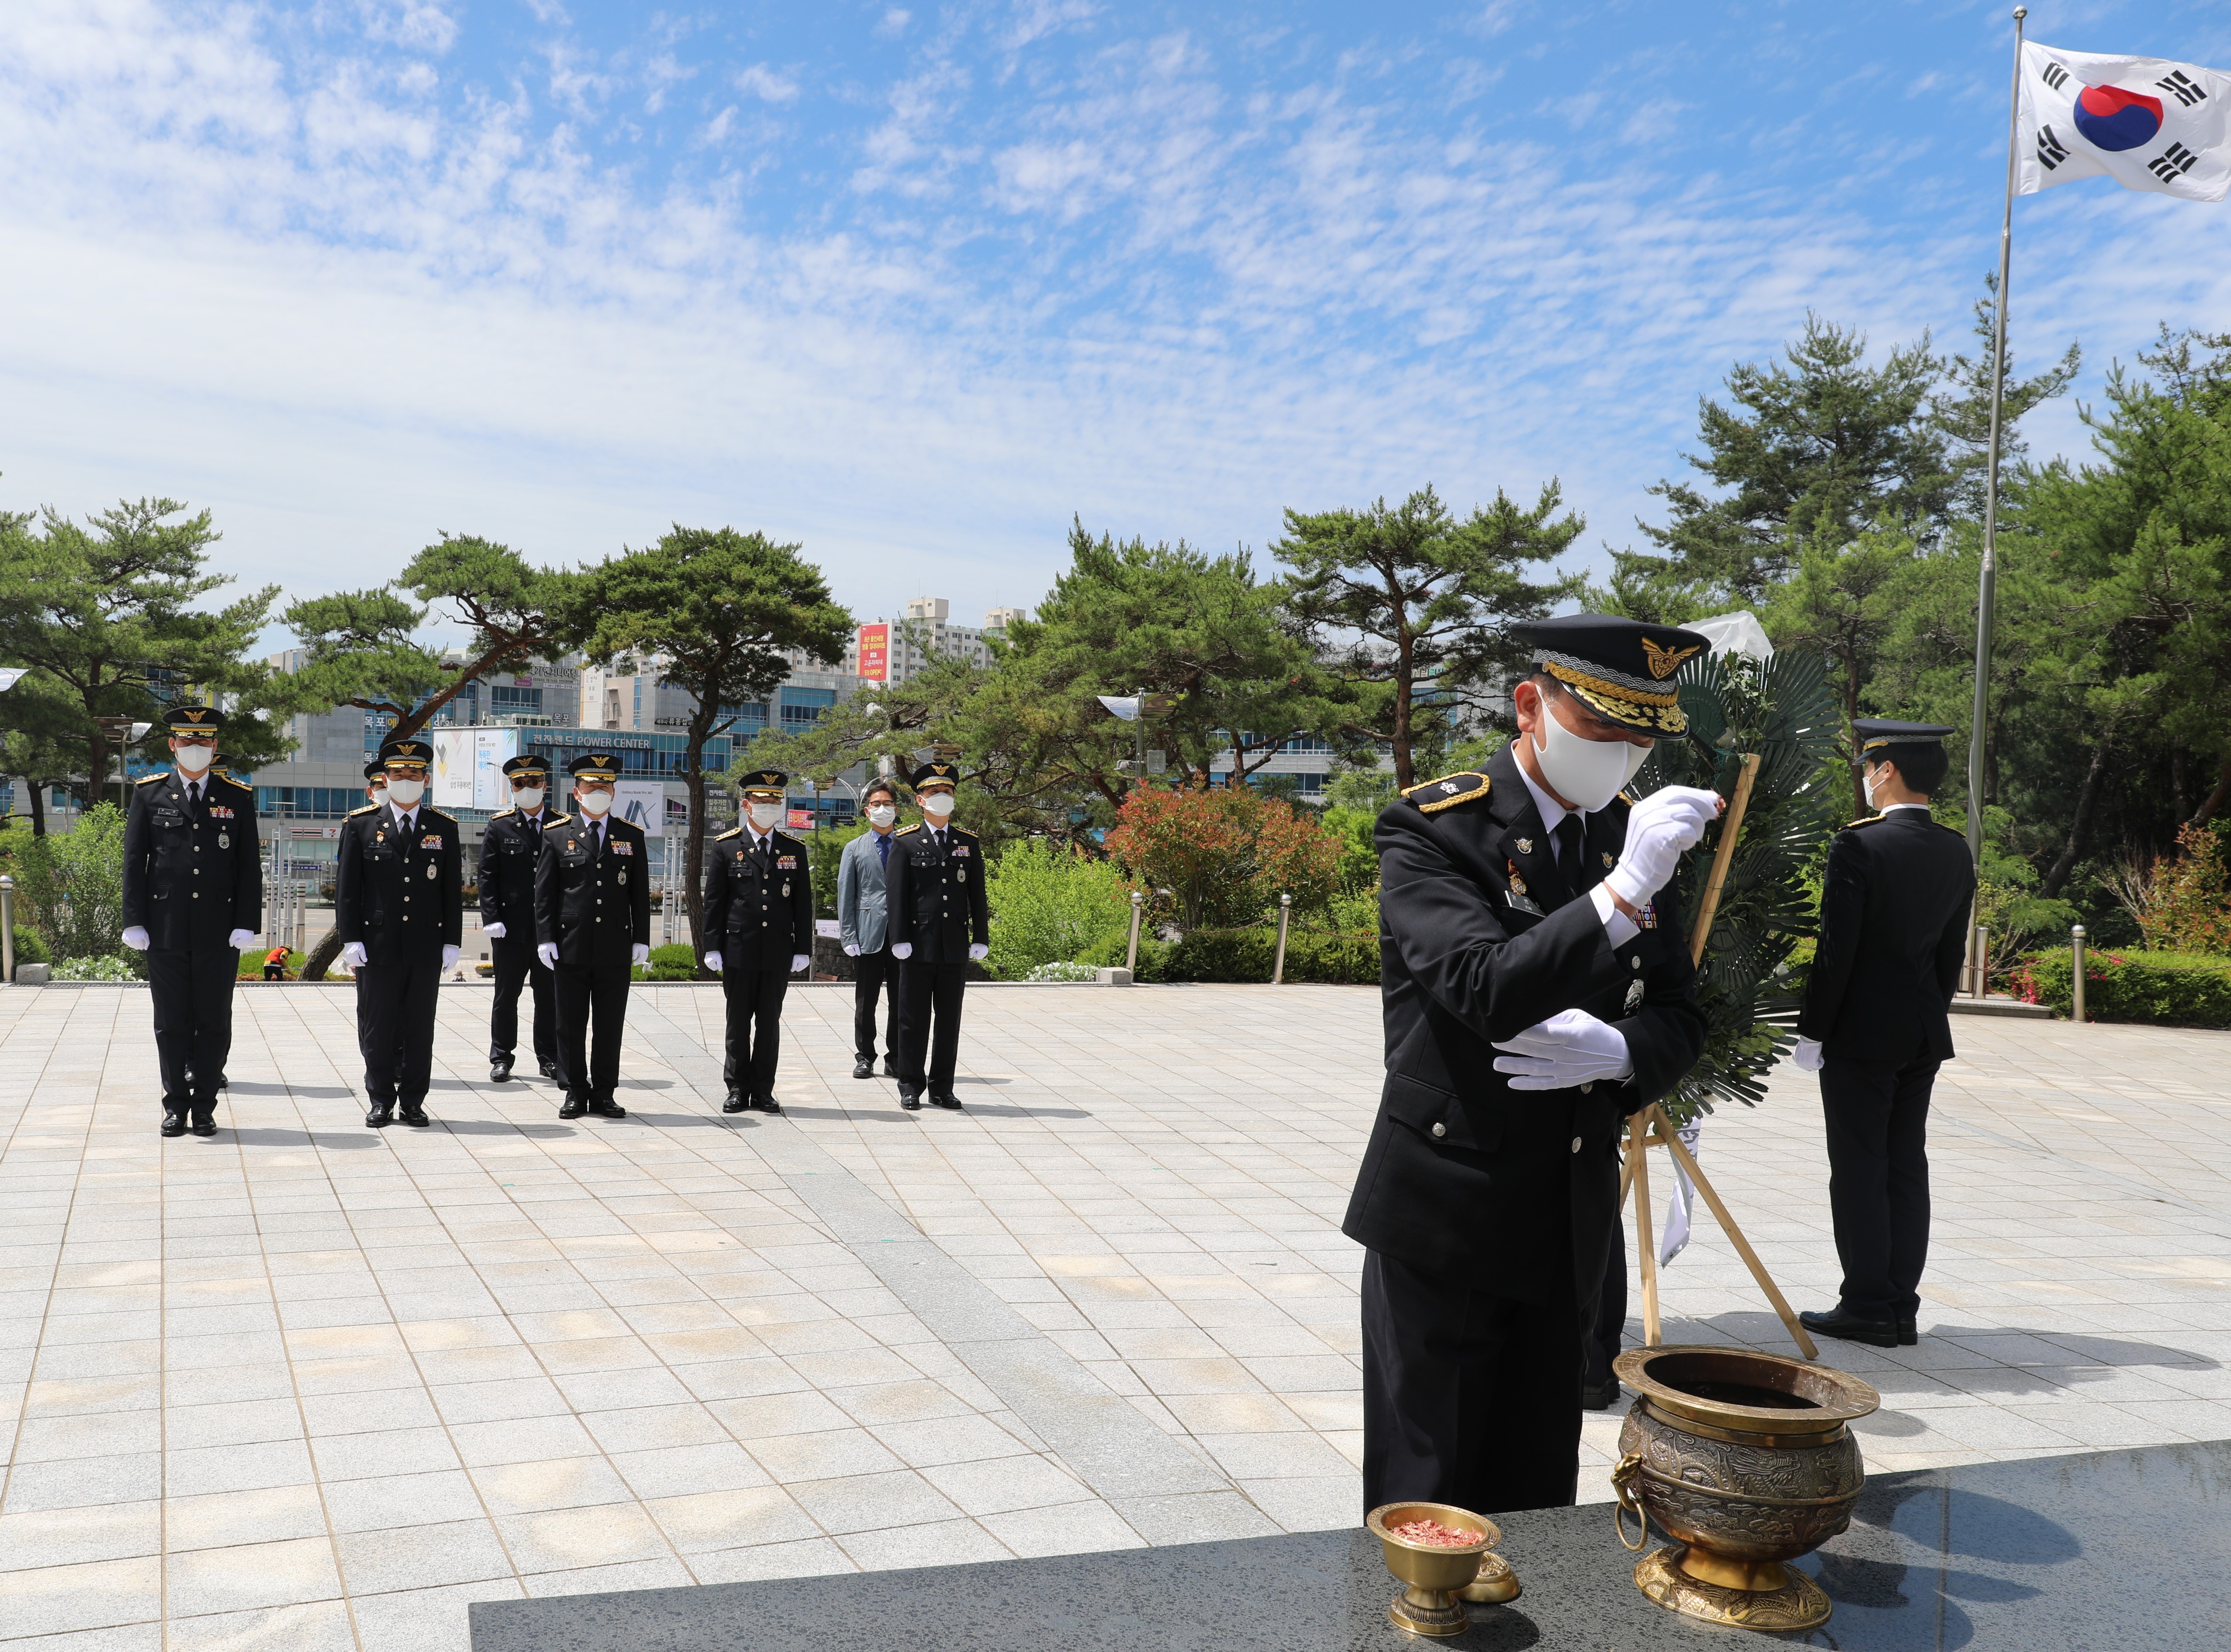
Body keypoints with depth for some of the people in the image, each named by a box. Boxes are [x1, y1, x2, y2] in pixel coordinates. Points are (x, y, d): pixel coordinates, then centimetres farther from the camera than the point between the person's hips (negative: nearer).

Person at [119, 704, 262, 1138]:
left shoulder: (238, 798, 6)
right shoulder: (149, 794, 7)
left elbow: (250, 867, 4)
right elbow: (134, 862, 5)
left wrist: (246, 924, -4)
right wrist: (134, 922, -2)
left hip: (219, 933, 0)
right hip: (166, 930, 0)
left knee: (214, 1023, 4)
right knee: (171, 1023, 6)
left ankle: (205, 1107, 14)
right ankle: (176, 1106, 17)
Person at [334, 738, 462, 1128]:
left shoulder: (444, 828, 7)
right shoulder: (360, 825, 4)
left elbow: (453, 891, 7)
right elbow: (346, 888, 2)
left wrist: (452, 943, 2)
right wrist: (351, 940, -5)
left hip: (426, 949, 1)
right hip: (377, 946, -1)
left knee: (420, 1030, 6)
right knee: (377, 1029, 4)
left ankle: (413, 1102, 16)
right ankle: (380, 1102, 16)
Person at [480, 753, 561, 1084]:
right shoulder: (499, 826, 5)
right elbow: (488, 877, 1)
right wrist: (491, 919, -8)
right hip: (512, 927, -1)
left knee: (550, 996, 6)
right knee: (506, 995, 6)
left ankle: (549, 1059, 16)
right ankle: (501, 1059, 16)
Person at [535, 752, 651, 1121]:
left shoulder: (632, 836, 9)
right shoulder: (556, 834, 5)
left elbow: (640, 894, 9)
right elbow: (544, 893, 3)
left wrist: (641, 939, 3)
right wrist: (545, 938, -4)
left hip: (616, 948, 1)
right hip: (571, 946, -1)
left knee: (611, 1025, 5)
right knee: (571, 1024, 5)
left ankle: (604, 1093, 14)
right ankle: (575, 1091, 15)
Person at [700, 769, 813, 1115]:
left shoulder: (794, 849, 8)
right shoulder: (726, 847, 3)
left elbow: (803, 904, 8)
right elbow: (713, 901, 2)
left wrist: (803, 950, 3)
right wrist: (713, 947, -3)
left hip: (778, 952, 2)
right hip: (738, 950, -1)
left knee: (770, 1023, 6)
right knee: (738, 1023, 5)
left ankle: (763, 1090, 13)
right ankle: (738, 1088, 14)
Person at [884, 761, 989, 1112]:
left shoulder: (968, 842, 10)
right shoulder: (905, 842, 1)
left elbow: (977, 895, 10)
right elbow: (895, 894, -3)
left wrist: (981, 938, 5)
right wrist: (899, 939, -10)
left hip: (956, 947, 3)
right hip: (918, 946, -3)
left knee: (950, 1020, 7)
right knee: (913, 1020, 3)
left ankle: (942, 1089, 16)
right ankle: (911, 1088, 13)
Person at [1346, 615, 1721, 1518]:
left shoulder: (1630, 835, 7)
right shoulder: (1431, 828, -12)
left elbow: (1682, 1021, 9)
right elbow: (1489, 992, -26)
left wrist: (1615, 1050, -13)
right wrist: (1624, 891, -35)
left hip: (1569, 1229, 5)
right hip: (1443, 1218, -5)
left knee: (1535, 1508, 15)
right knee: (1423, 1508, 6)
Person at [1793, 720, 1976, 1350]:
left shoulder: (1858, 845, -15)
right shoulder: (1956, 853, 6)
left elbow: (1835, 950, -16)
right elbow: (1952, 954, 11)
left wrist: (1812, 1031, -9)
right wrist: (1930, 1016, 20)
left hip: (1862, 1035, -7)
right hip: (1924, 1036, 7)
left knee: (1859, 1169, 0)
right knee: (1907, 1166, 11)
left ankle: (1869, 1307, 4)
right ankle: (1901, 1308, 16)